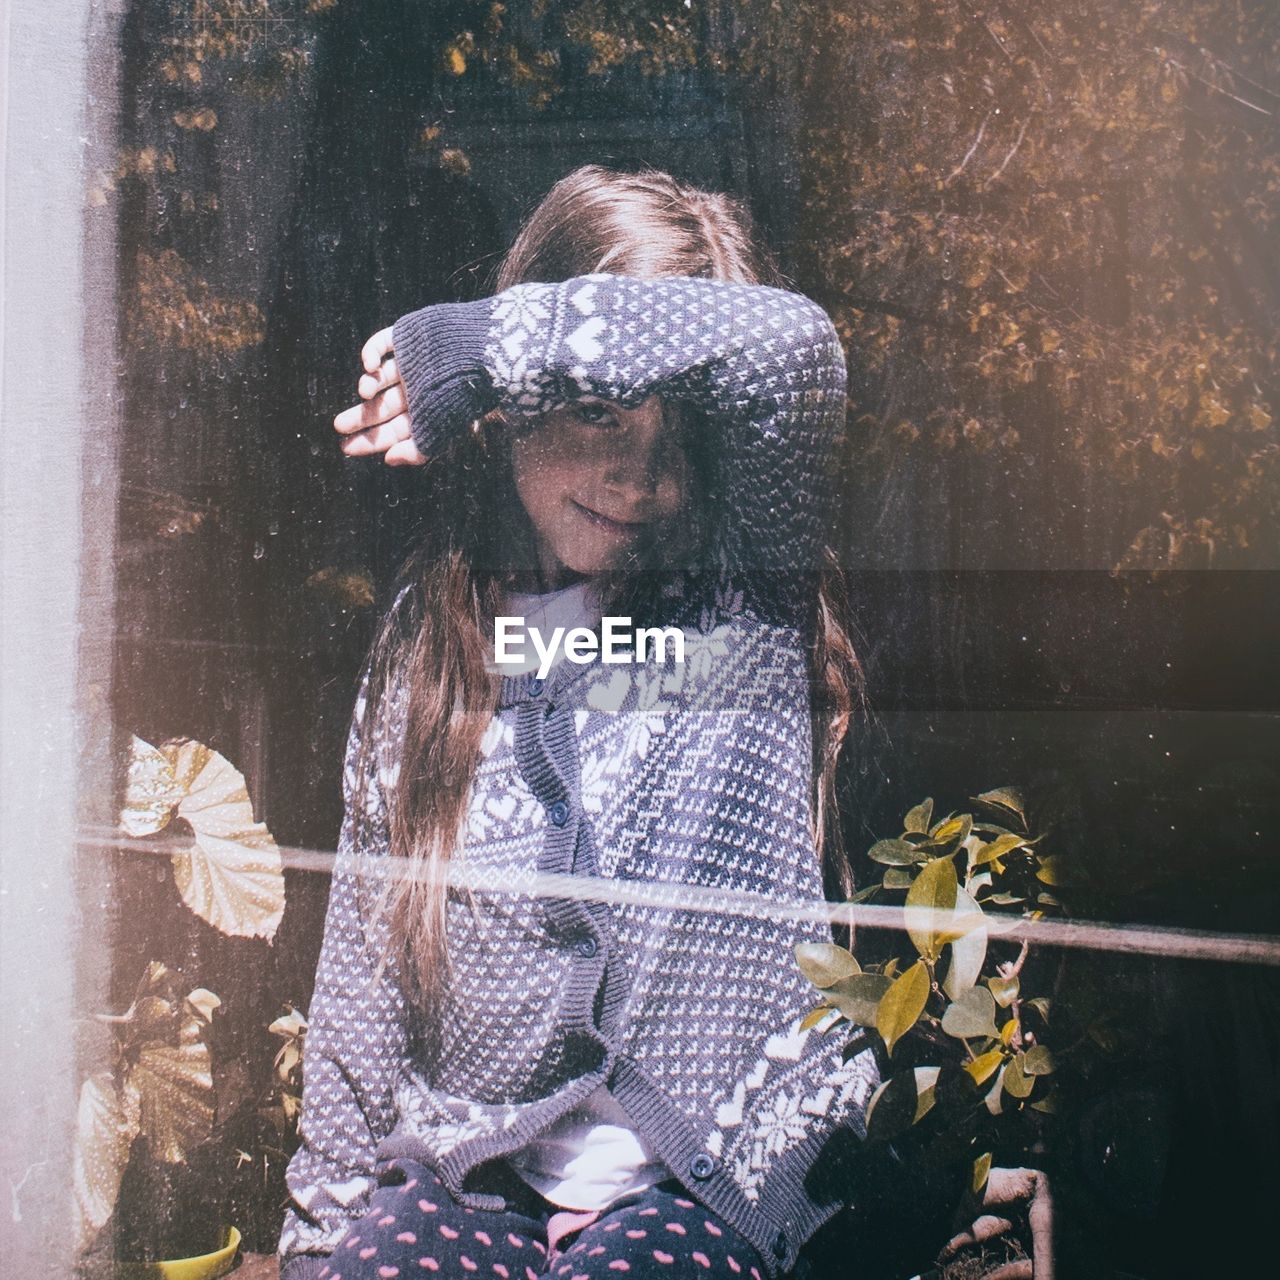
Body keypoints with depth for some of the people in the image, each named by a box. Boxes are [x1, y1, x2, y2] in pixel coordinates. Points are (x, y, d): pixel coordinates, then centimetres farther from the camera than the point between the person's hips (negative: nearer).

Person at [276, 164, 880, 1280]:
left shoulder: (750, 598, -4)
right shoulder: (428, 640, 4)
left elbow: (787, 347, -25)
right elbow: (363, 964, 9)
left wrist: (473, 342, -19)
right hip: (471, 1176, 2)